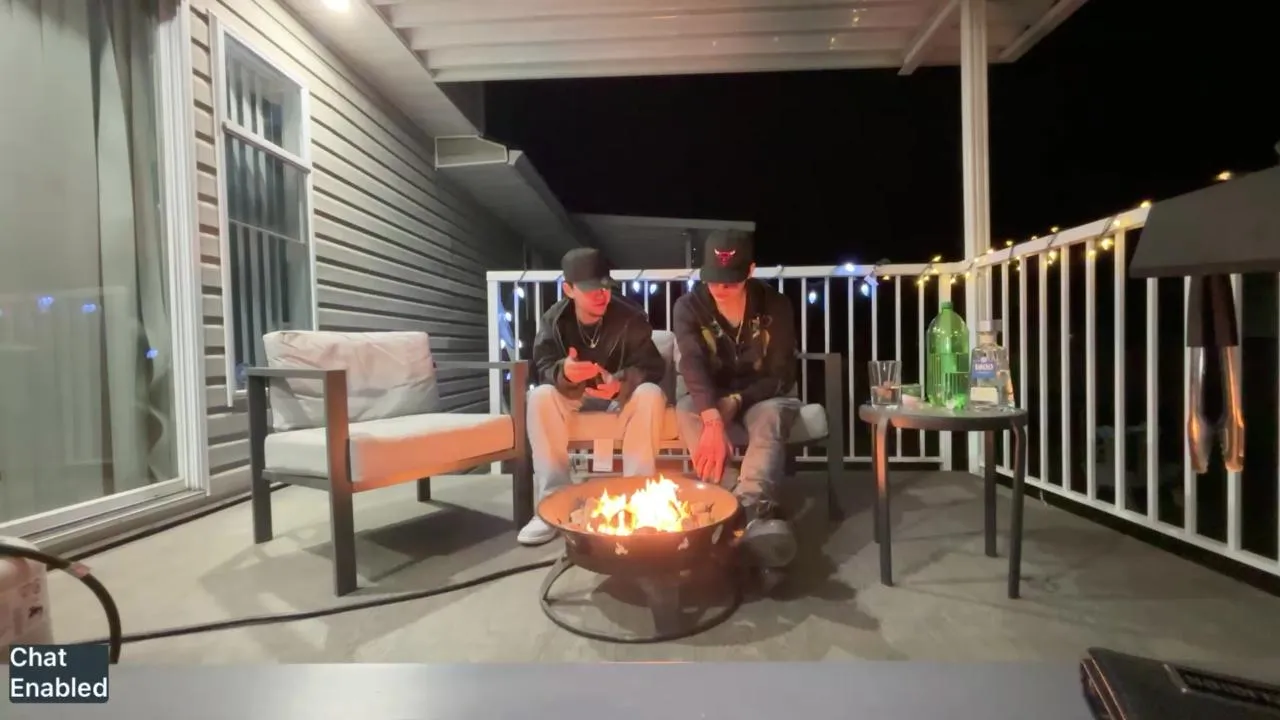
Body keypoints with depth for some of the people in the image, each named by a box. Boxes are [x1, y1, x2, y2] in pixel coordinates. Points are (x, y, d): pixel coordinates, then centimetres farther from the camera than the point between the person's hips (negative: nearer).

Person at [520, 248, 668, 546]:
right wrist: (563, 373, -43)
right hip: (573, 396, 1)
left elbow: (652, 367, -17)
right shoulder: (553, 320, -9)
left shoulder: (632, 318, -14)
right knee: (540, 396, -30)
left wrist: (621, 382, -40)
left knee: (651, 394, -33)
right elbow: (543, 368, -16)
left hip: (621, 395, -1)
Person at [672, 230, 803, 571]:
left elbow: (782, 377, -11)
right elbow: (693, 367, -27)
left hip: (761, 397, 0)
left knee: (772, 416, -35)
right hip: (709, 399, 1)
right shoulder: (689, 307, -12)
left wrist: (734, 402, -26)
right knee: (686, 409, -33)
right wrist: (714, 420, -44)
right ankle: (757, 511, -47)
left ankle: (748, 506, -56)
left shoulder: (775, 305, -11)